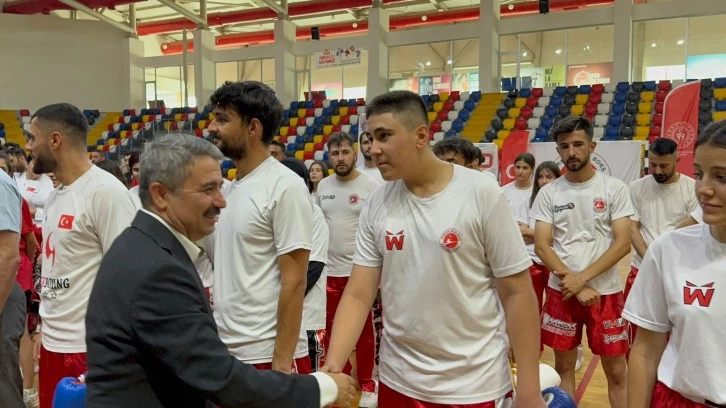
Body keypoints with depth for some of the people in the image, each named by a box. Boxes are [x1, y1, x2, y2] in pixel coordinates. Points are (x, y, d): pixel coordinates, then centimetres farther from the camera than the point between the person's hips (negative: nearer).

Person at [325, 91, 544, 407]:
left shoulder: (481, 193, -13)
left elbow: (517, 293, -9)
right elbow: (358, 295, -2)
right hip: (397, 381, 4)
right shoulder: (376, 205, -2)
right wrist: (332, 367, -15)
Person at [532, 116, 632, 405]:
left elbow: (622, 244, -9)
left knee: (616, 371, 8)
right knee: (564, 366, 13)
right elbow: (541, 246, -5)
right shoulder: (548, 193, 0)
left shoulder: (614, 188, -4)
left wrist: (581, 278, -17)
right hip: (561, 292, 2)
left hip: (606, 291, -1)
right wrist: (575, 285, -15)